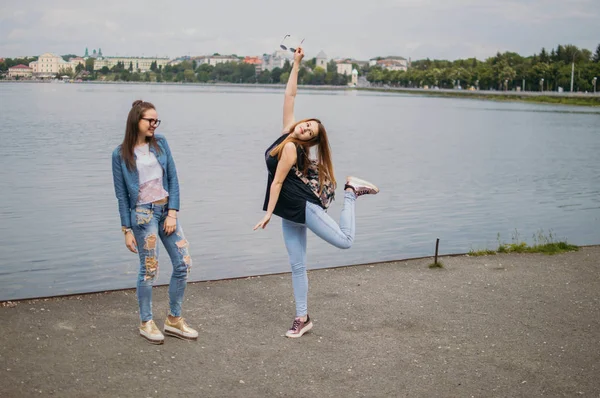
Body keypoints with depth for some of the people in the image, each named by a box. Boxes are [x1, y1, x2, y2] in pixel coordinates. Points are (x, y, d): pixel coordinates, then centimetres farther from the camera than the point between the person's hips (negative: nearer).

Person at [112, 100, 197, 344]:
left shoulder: (160, 143, 5)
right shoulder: (121, 154, -4)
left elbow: (173, 179, 3)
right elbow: (121, 195, -2)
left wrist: (173, 213, -6)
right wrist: (127, 230, -4)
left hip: (167, 211, 5)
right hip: (143, 214, -5)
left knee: (184, 263, 4)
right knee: (149, 269, 0)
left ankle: (174, 320, 19)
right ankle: (146, 323, 19)